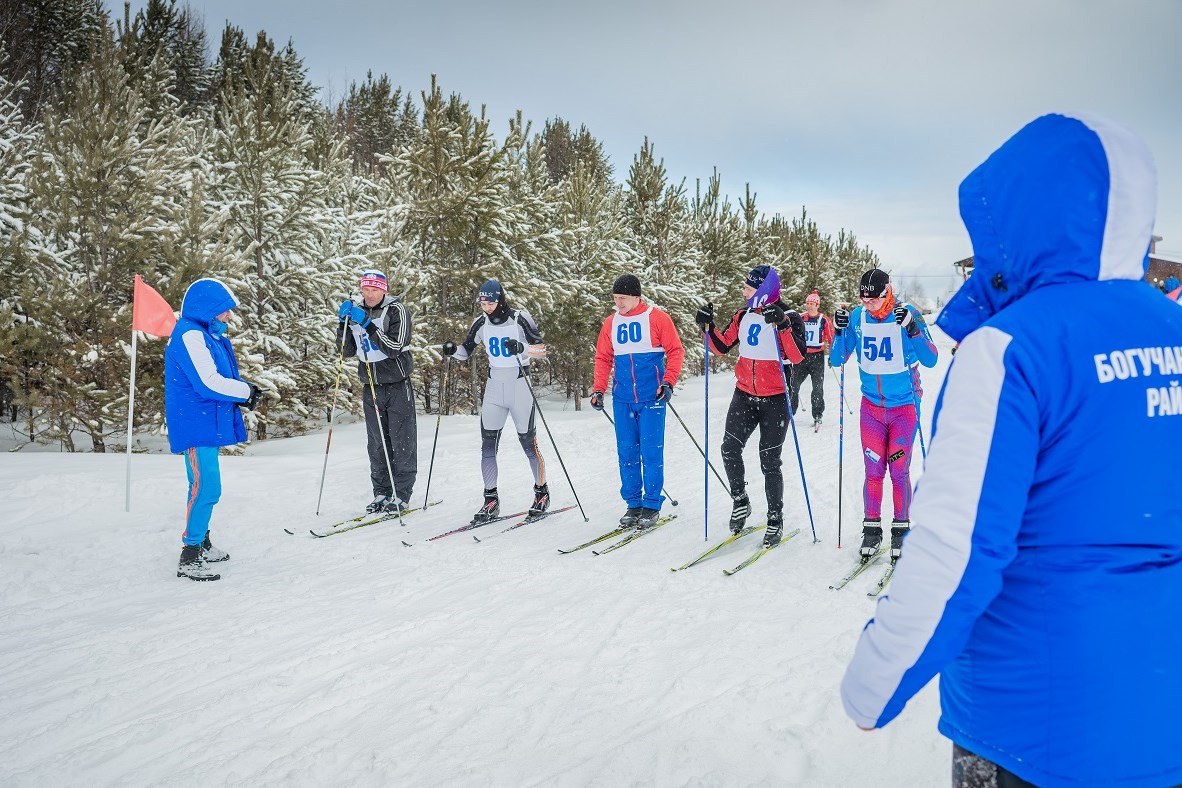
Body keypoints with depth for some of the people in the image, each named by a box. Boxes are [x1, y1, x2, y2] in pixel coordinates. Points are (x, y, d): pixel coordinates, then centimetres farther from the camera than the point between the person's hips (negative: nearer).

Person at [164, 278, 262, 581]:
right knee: (205, 488, -12)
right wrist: (247, 391, -10)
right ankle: (189, 558, -6)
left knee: (205, 487, 18)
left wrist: (243, 393, 2)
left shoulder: (207, 335, 17)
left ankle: (201, 544, 30)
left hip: (208, 424, 11)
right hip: (196, 424, -10)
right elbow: (209, 383, -22)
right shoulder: (190, 335, -15)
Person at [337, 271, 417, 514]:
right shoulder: (356, 311, 7)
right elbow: (347, 352, 6)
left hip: (397, 385, -5)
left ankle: (401, 495, 4)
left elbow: (395, 347, -19)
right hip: (371, 387, 5)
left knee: (402, 441, -2)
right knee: (376, 444, 8)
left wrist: (367, 324, -23)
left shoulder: (397, 311, -8)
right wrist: (344, 323, -7)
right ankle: (382, 493, 16)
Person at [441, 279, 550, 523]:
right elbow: (466, 351, 14)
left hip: (520, 386, -4)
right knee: (488, 445, -1)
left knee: (529, 442, 2)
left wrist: (522, 348, -28)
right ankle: (491, 500, 7)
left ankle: (542, 492, 20)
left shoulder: (520, 319, -9)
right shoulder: (481, 323, 5)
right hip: (494, 387, 4)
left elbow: (542, 349, -9)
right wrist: (453, 350, -8)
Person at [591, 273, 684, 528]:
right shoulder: (611, 323, 10)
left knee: (651, 451, -1)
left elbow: (675, 351, -2)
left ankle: (652, 505, 9)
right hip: (622, 399, 4)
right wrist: (598, 389, 4)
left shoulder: (657, 318, -2)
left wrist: (668, 382, -13)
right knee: (627, 452, 7)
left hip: (651, 397, -4)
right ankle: (633, 504, 17)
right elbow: (603, 358, 14)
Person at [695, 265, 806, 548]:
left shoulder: (789, 318, -11)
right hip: (745, 394, 5)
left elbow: (799, 357, -23)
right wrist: (707, 326, -4)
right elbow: (721, 347, 11)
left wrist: (782, 326, -33)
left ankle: (775, 521, 16)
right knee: (730, 450, -5)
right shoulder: (743, 316, 6)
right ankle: (740, 502, 18)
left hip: (776, 399, -5)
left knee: (769, 462, 1)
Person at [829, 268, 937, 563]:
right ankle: (872, 528, 16)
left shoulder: (907, 314, -10)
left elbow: (931, 360, -13)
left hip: (904, 406, -2)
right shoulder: (857, 317, -3)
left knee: (899, 471, 2)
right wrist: (840, 331, -16)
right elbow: (836, 360, 1)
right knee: (873, 470, 3)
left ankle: (901, 529, 17)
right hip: (871, 406, 2)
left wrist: (912, 328, -27)